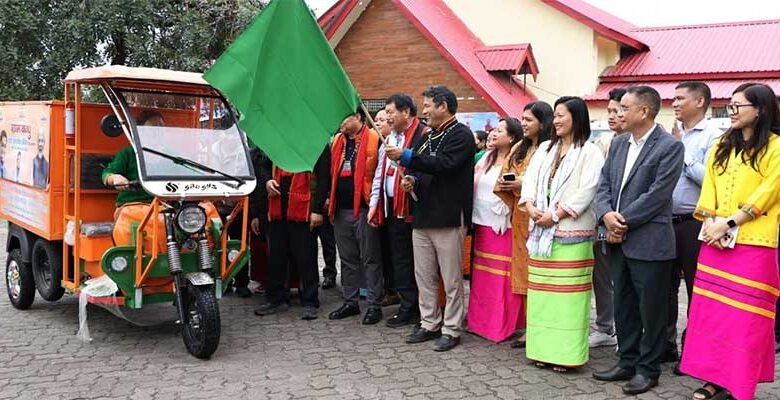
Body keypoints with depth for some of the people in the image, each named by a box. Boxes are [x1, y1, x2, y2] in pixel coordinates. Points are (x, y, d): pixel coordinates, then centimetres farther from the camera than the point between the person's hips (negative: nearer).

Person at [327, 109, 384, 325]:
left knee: (370, 259, 2)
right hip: (341, 209, 7)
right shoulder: (337, 140, 13)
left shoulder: (373, 139, -8)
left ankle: (374, 305, 9)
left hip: (363, 209, -7)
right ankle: (350, 302, 25)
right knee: (347, 258, 15)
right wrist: (330, 199, 13)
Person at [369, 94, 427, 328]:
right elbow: (380, 173, 18)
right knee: (398, 258, 11)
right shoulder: (390, 138, 17)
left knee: (407, 259, -1)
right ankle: (407, 305, 21)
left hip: (410, 207, -8)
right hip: (391, 206, 8)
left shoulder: (422, 135, -10)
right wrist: (374, 203, 14)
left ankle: (410, 309, 11)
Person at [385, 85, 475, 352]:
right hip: (424, 216, 8)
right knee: (424, 277, 13)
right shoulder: (429, 137, 18)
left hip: (449, 217, -8)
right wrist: (413, 180, 3)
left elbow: (444, 164, -23)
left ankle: (451, 329, 12)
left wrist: (406, 157, -21)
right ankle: (429, 324, 24)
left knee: (451, 279, 1)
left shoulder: (461, 135, -8)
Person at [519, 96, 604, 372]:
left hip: (572, 233, -6)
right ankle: (543, 348, 17)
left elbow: (587, 191, -11)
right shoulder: (545, 149, 16)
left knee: (567, 293, -4)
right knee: (542, 291, 8)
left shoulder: (589, 152, -2)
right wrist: (530, 206, -9)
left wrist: (556, 215, -15)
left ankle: (565, 352, 3)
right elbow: (530, 180, 9)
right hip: (541, 230, 6)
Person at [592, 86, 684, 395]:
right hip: (618, 240, 7)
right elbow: (604, 184, 9)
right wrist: (607, 216, -9)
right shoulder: (618, 143, 12)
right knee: (623, 306, 16)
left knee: (651, 309, 6)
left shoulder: (670, 146, -10)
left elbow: (657, 194, -16)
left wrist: (623, 221, -14)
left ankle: (648, 369, 19)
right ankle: (627, 362, 29)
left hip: (649, 242, -7)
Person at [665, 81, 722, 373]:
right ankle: (665, 345, 26)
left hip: (694, 224, -5)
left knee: (695, 289, 6)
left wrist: (680, 152, -13)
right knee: (665, 285, 13)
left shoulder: (712, 136, -7)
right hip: (666, 221, 6)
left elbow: (709, 179, -18)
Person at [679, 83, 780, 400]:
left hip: (754, 243, -5)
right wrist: (710, 223, -6)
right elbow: (708, 189, 9)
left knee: (746, 315, 0)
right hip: (716, 242, 5)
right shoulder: (722, 146, 15)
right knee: (713, 310, 6)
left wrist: (728, 223, -16)